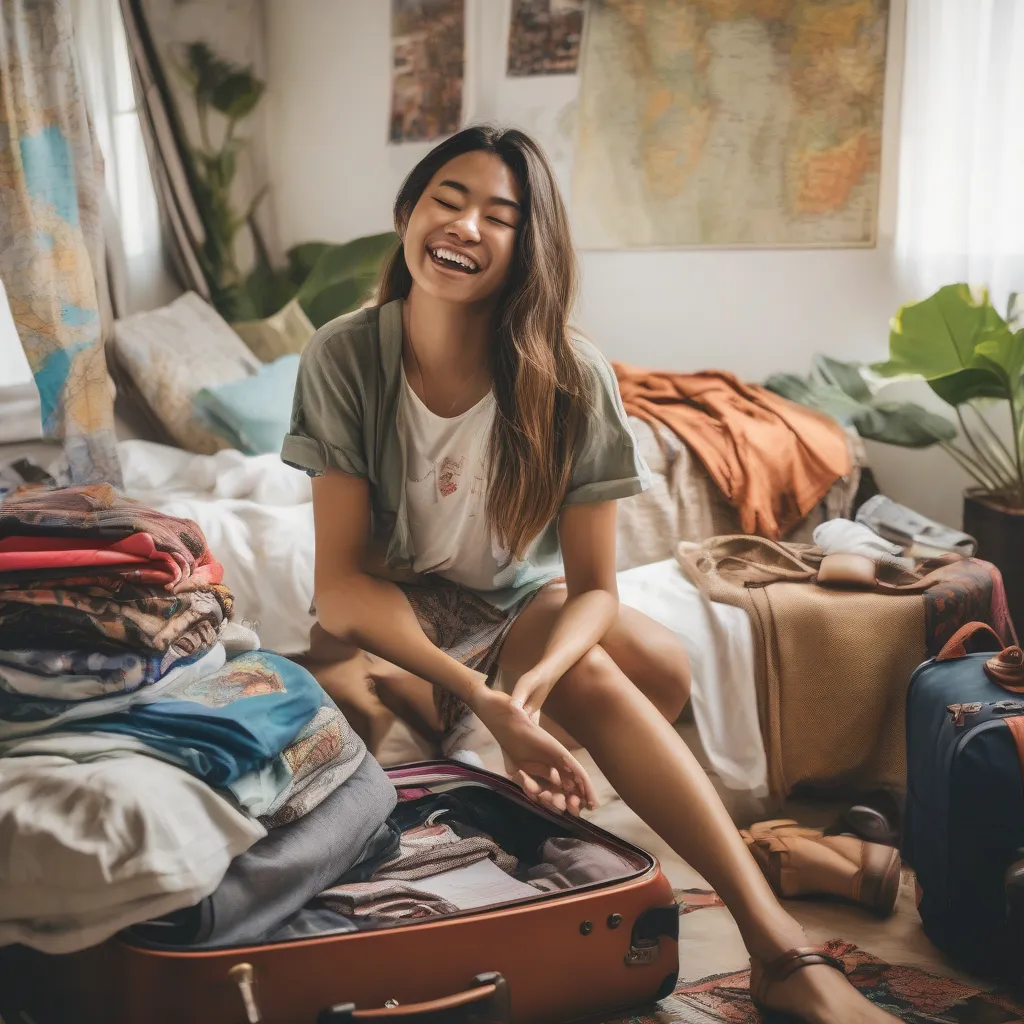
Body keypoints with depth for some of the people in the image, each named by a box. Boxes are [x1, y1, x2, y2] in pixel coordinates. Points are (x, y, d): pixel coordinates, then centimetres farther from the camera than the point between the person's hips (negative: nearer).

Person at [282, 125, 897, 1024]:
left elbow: (593, 585, -16)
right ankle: (779, 949, -21)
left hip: (524, 601, 2)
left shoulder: (572, 378, -19)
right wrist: (483, 696, -38)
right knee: (588, 679, -30)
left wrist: (531, 686, -40)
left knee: (662, 669, -30)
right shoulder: (345, 357, -20)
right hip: (394, 606, -2)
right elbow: (342, 578, -22)